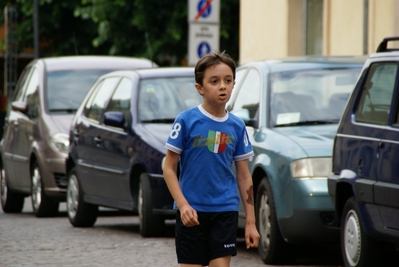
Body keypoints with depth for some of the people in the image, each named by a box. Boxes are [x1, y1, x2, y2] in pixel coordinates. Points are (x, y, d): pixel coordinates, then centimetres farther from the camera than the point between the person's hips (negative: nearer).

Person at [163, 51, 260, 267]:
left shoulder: (237, 126, 4)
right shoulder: (186, 121, -6)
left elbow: (244, 176, 8)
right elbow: (169, 168, -5)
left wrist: (251, 221, 4)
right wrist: (183, 205, -17)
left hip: (225, 211, 2)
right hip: (192, 211, -2)